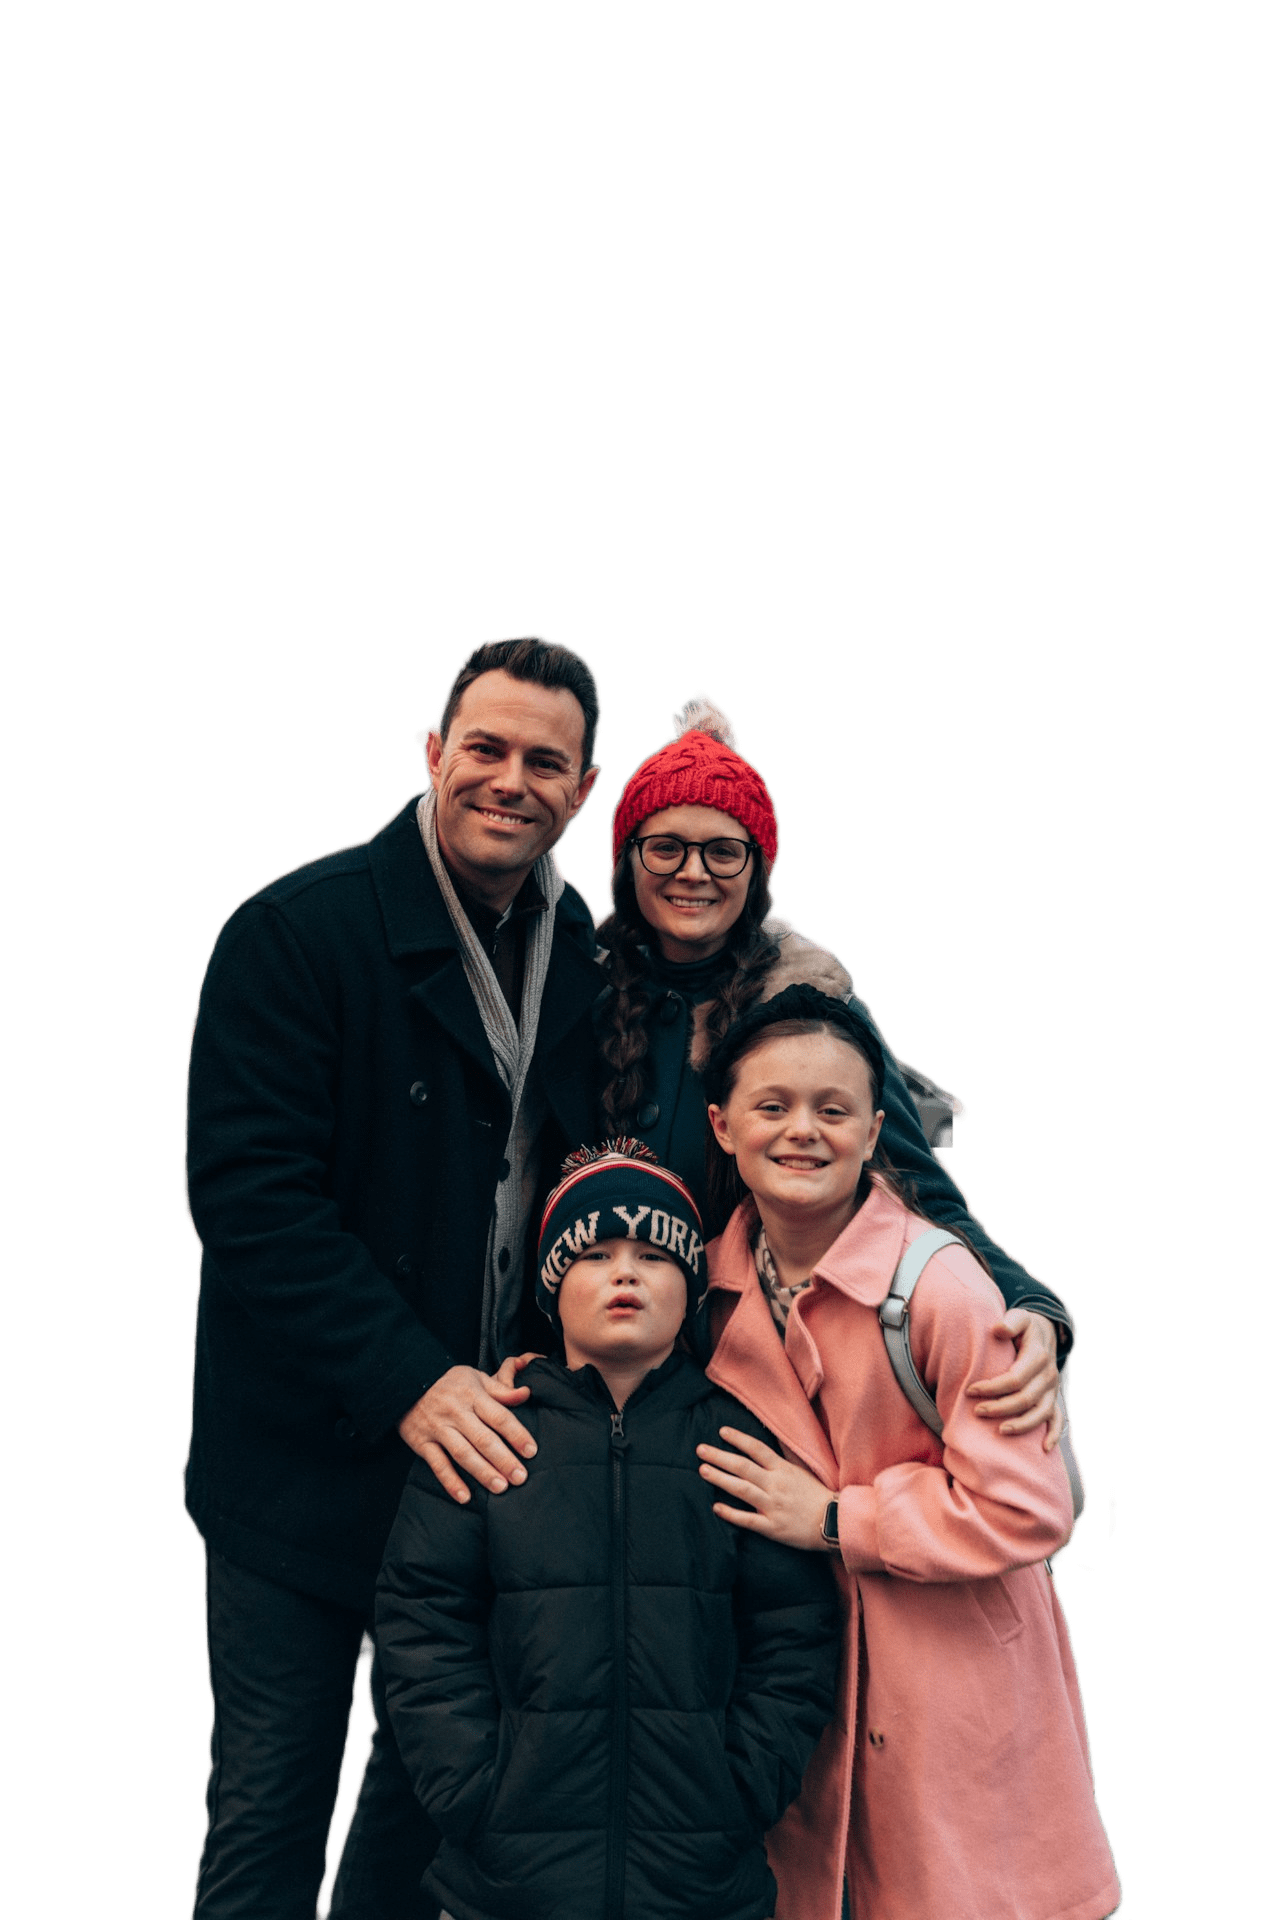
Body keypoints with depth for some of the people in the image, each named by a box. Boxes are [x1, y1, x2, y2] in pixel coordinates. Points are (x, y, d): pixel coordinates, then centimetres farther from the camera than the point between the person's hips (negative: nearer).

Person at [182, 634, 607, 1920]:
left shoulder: (584, 960, 4)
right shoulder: (295, 932, -13)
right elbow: (248, 1190, -19)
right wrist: (406, 1382, -23)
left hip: (486, 1440, 5)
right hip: (307, 1460, -5)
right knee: (270, 1812, 7)